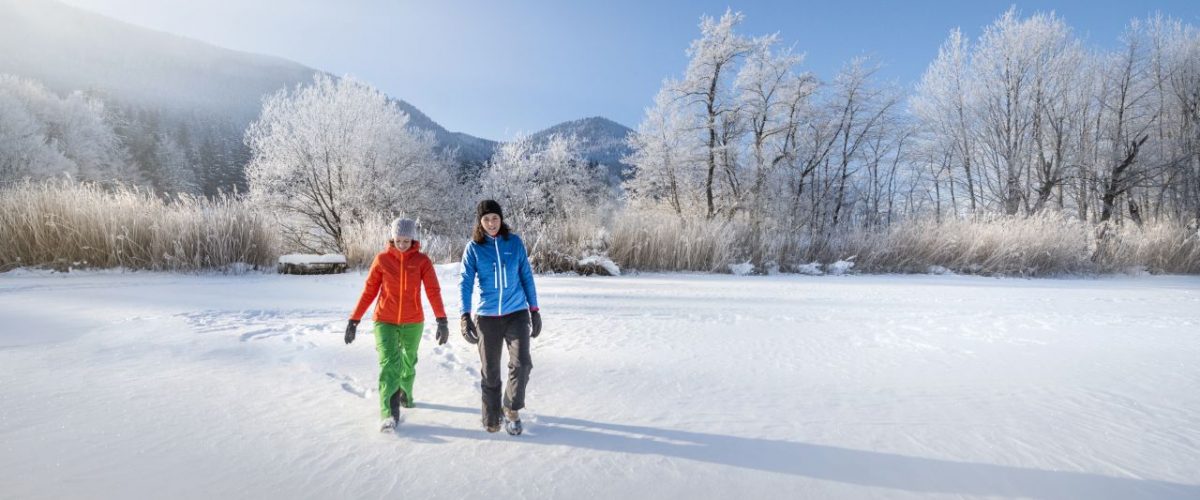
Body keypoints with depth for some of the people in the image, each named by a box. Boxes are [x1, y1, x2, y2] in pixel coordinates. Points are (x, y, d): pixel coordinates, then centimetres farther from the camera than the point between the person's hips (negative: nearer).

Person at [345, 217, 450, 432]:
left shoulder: (422, 260, -6)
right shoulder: (382, 259, -5)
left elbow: (433, 290, -13)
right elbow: (369, 291, 0)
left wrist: (442, 320, -22)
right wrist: (354, 320, 0)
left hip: (413, 322, 1)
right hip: (385, 322, -1)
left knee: (408, 362, 17)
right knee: (390, 362, -15)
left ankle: (405, 393, 45)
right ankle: (389, 414, -11)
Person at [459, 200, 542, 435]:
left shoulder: (515, 242, 1)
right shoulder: (473, 247, -2)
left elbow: (526, 277, 6)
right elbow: (466, 282, -4)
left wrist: (534, 309, 6)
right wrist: (465, 316, -15)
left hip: (516, 313, 0)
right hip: (487, 316, 0)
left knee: (521, 363, -14)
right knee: (490, 371, 8)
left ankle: (512, 410, 8)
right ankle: (491, 418, 28)